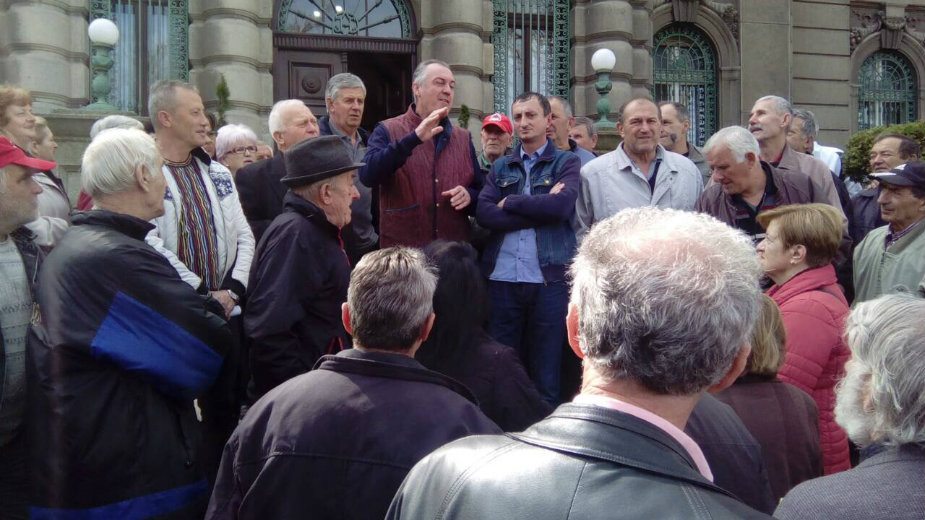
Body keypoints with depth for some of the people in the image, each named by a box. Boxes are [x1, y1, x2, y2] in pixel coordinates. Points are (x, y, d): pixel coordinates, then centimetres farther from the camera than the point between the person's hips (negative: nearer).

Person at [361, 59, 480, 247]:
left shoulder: (463, 138, 13)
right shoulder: (388, 131, 0)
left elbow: (481, 192, 17)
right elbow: (368, 176, -18)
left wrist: (469, 196, -6)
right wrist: (413, 139, -26)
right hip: (401, 254, -4)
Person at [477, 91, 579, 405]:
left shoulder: (567, 162, 6)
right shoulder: (501, 167, 15)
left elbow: (561, 206, -14)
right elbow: (484, 214, -2)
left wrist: (510, 202, -3)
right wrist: (539, 209, -10)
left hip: (550, 279, -3)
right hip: (501, 280, 3)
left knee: (546, 373, 5)